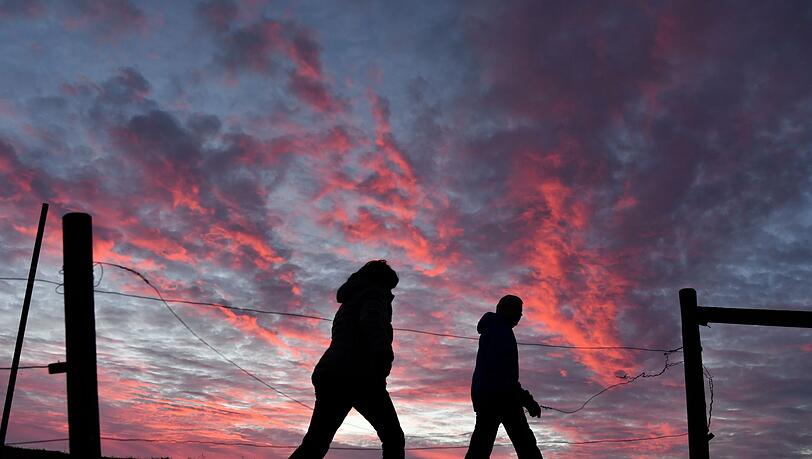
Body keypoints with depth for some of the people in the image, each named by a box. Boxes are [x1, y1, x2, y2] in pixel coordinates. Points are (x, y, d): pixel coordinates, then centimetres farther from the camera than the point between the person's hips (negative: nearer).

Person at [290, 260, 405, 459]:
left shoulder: (348, 304, 34)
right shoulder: (374, 293, 8)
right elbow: (372, 321, -14)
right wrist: (383, 352, -30)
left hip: (330, 375, 8)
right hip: (360, 376, -8)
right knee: (393, 439, -4)